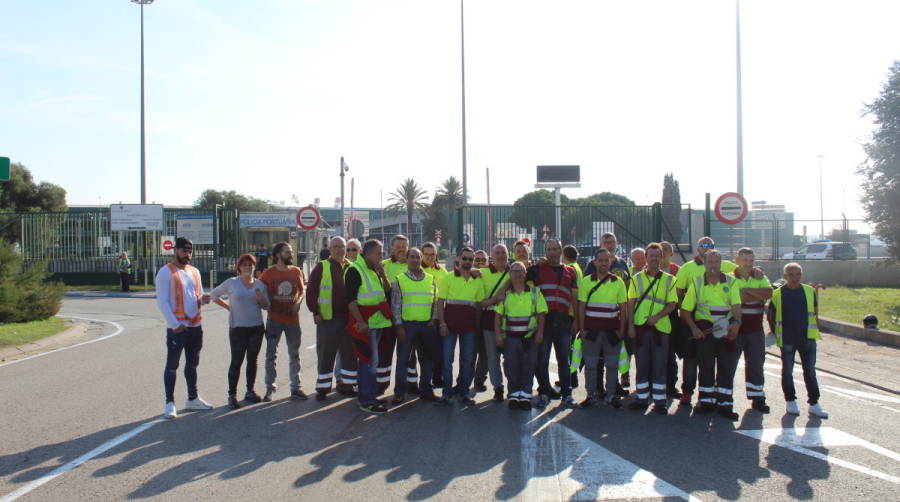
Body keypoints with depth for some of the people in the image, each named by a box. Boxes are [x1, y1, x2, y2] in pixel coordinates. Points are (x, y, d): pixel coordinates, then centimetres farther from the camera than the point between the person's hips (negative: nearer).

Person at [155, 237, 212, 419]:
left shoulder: (195, 272, 13)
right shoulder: (165, 272, -8)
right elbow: (162, 301, -13)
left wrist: (203, 298, -5)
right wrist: (175, 324, -19)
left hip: (195, 325, 7)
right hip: (176, 327, -7)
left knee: (193, 363, 16)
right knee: (172, 365, 0)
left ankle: (193, 399, 27)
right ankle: (170, 403, 6)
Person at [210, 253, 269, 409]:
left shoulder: (260, 284, 7)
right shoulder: (231, 283, -2)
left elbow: (266, 306, 10)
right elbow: (214, 294, 8)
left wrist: (261, 298, -11)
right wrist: (228, 307, 1)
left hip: (256, 327, 4)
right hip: (238, 328, -4)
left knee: (252, 360, 11)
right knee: (236, 362, -5)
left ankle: (250, 391, 21)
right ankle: (232, 395, 1)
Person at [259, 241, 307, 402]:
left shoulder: (296, 271, 3)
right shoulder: (269, 273, -6)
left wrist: (298, 302, -5)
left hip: (293, 318, 3)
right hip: (274, 319, -2)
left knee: (294, 354, 9)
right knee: (271, 354, 4)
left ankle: (295, 387, 18)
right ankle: (270, 387, 16)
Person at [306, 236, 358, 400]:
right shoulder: (321, 267, 0)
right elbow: (311, 291, -3)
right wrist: (315, 312, -10)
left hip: (348, 319, 4)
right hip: (327, 319, -4)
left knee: (349, 353, 10)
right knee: (326, 355, 2)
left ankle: (347, 385, 21)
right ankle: (323, 388, 11)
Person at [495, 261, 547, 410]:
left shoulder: (534, 293, 5)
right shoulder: (505, 294, 6)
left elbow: (541, 314, 4)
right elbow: (498, 316, 6)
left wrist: (540, 332, -4)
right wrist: (498, 335, -1)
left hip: (530, 336, 0)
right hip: (510, 336, 0)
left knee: (528, 367, 2)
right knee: (511, 367, 3)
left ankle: (525, 395, 10)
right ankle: (514, 395, 13)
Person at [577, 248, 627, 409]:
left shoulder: (618, 282, 4)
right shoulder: (586, 281, 3)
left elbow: (623, 308, 6)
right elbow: (581, 307, 3)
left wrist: (622, 329, 2)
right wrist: (582, 329, -1)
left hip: (612, 329, 0)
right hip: (591, 329, 0)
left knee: (612, 364, 6)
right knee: (590, 364, 4)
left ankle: (610, 395, 17)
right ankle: (592, 395, 13)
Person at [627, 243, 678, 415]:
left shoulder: (669, 279, 6)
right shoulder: (637, 278, 7)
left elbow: (672, 304, 1)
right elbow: (631, 303, 5)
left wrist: (657, 316, -14)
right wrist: (630, 325, -4)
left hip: (660, 326, -1)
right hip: (640, 326, 1)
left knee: (660, 365, 2)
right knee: (641, 364, 6)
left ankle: (659, 401, 10)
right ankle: (641, 398, 15)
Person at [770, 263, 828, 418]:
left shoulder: (810, 291, 3)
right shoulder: (777, 294, -3)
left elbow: (815, 312, 13)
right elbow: (772, 316, 5)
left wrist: (815, 329, 10)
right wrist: (776, 332, 2)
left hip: (808, 338, 2)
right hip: (787, 339, -1)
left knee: (810, 371, 5)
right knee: (787, 371, 8)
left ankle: (814, 403, 11)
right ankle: (790, 401, 21)